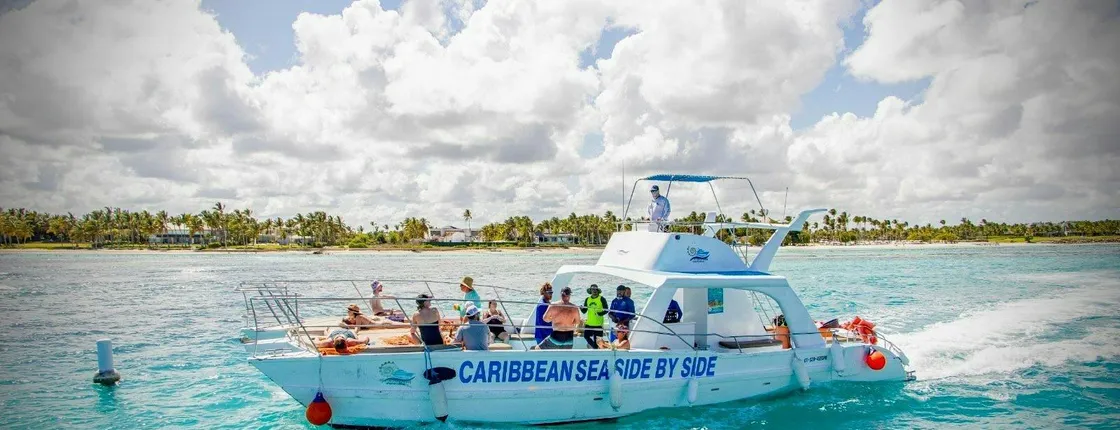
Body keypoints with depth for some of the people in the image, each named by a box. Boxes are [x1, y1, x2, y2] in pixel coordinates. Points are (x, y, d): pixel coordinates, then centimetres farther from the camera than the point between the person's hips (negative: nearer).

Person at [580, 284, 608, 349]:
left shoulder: (601, 299, -4)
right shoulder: (587, 299, 9)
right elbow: (584, 311, 12)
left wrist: (600, 313, -23)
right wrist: (581, 308, -10)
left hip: (598, 323, -4)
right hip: (589, 323, 4)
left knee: (596, 340, -2)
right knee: (586, 336, 4)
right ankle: (593, 345, 28)